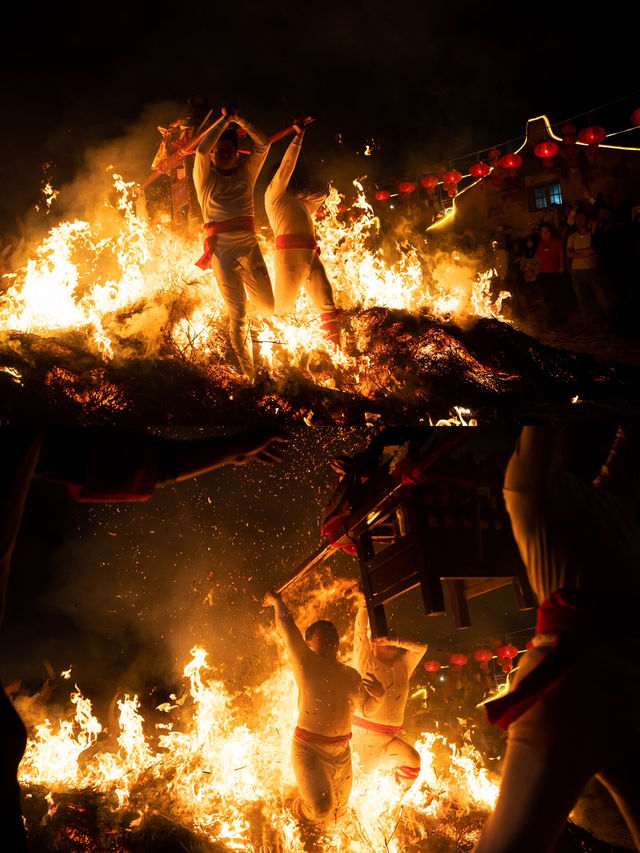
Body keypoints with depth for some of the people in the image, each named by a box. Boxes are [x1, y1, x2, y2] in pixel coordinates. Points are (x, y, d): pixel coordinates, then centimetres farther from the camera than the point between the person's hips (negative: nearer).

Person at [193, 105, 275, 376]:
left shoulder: (246, 172, 16)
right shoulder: (206, 178, 8)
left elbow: (263, 143, 8)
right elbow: (201, 149, -9)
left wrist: (239, 119, 4)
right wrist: (224, 120, -2)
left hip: (249, 245, 3)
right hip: (222, 249, -3)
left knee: (268, 306, 4)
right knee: (237, 313, -7)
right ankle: (248, 371, 2)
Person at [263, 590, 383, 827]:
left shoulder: (351, 675, 10)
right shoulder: (306, 663, -7)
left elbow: (367, 708, 20)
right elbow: (286, 624, -15)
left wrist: (379, 695, 0)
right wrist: (277, 601, -1)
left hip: (342, 753, 6)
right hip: (309, 748, -6)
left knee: (337, 813, 16)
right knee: (321, 805, -25)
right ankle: (299, 811, 12)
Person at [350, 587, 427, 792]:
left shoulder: (403, 667, 15)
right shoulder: (366, 663, 2)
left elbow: (421, 647, 10)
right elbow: (360, 634, -8)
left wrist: (395, 641, 0)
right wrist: (363, 603, -11)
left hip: (389, 739, 5)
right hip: (363, 733, -5)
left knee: (412, 760, -18)